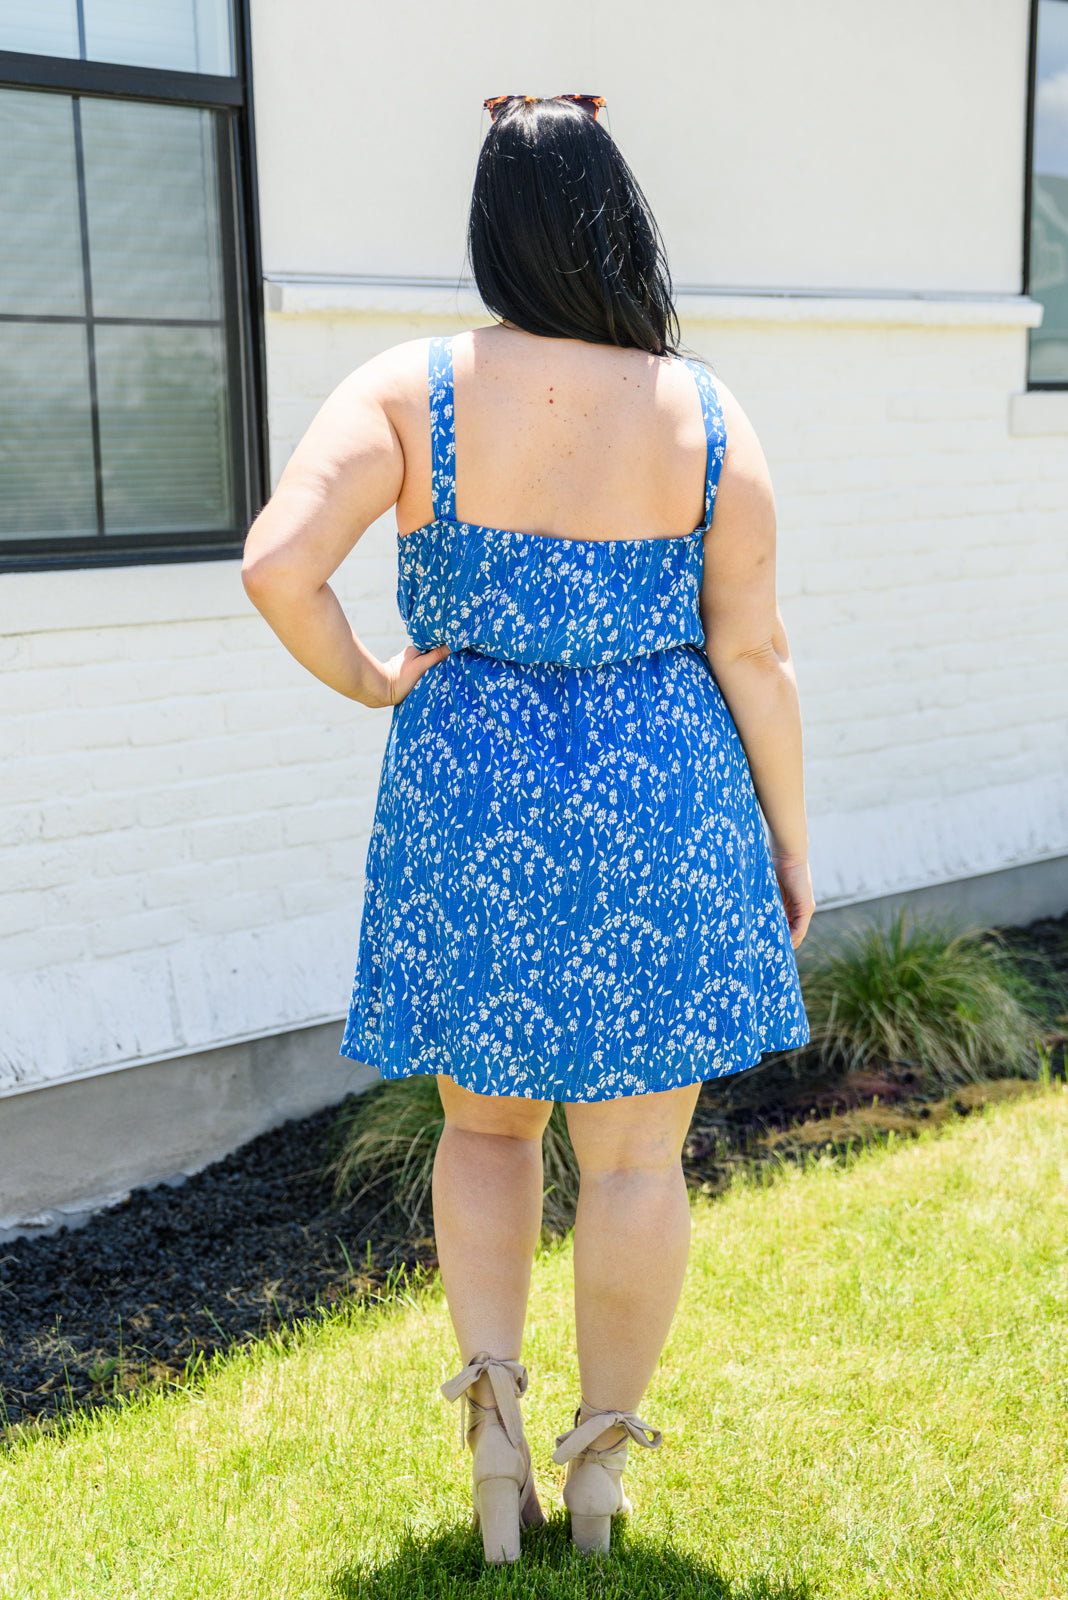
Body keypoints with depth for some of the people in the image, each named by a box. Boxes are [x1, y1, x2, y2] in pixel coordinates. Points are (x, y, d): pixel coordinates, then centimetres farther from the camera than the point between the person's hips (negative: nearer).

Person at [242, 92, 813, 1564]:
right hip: (659, 809, 0)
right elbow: (752, 651, -4)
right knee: (635, 1154, 12)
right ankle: (602, 1464, 26)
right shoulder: (706, 416, -6)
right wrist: (790, 837, 7)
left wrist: (368, 683, -2)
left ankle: (492, 1420, 16)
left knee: (489, 1122, 22)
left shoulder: (411, 391, -7)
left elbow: (276, 565, -19)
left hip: (468, 801, 1)